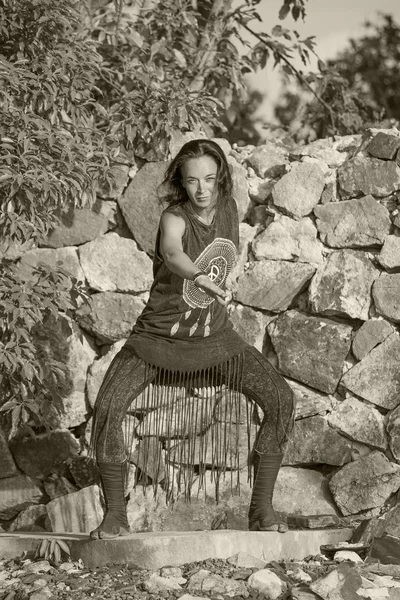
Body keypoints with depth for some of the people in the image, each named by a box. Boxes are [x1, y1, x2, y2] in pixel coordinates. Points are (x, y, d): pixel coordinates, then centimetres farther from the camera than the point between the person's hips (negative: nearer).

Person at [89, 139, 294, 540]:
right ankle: (115, 515, -6)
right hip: (159, 337, -4)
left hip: (213, 340, 4)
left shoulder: (228, 209, -4)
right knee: (107, 409, -24)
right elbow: (172, 252, -46)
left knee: (280, 399, -13)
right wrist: (197, 278, -66)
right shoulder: (174, 218, -21)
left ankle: (262, 509, -2)